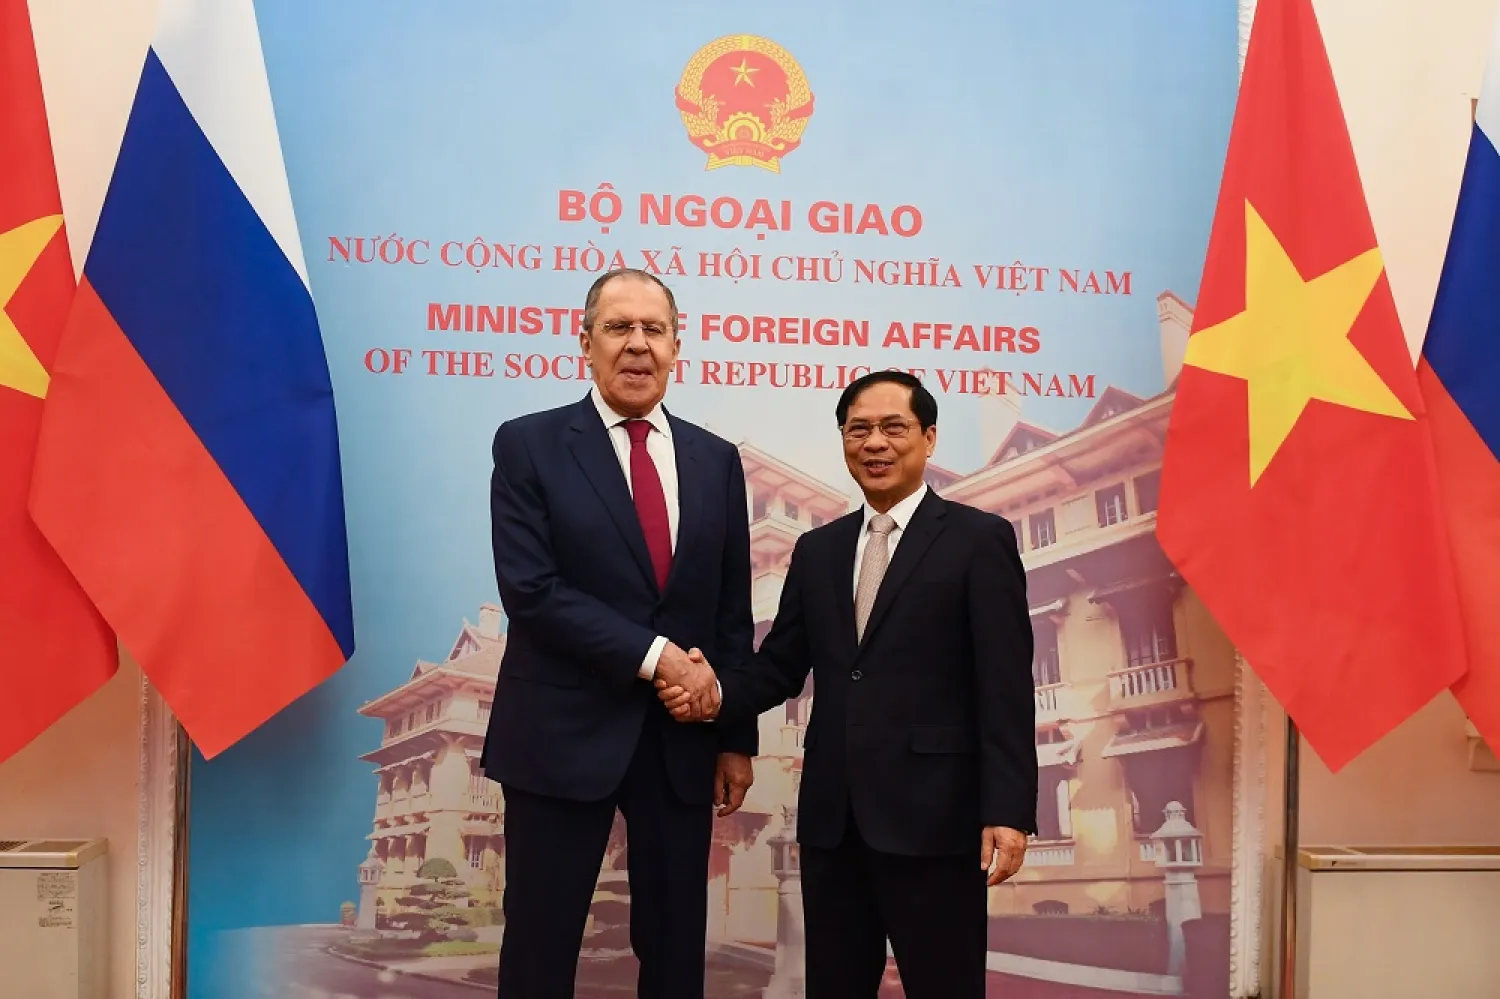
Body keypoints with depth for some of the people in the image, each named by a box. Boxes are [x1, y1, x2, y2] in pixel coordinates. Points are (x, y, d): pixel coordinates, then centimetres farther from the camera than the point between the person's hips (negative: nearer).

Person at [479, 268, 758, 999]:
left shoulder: (716, 459, 8)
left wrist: (737, 737, 6)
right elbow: (530, 590, -13)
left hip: (682, 737, 4)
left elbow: (732, 609, 9)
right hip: (564, 734, -3)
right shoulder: (528, 444, -3)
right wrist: (653, 655, -18)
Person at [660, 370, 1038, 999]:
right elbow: (781, 665, 12)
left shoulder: (981, 540, -2)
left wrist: (1007, 811, -14)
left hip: (932, 814, -5)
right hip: (831, 816, 5)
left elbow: (1005, 688, -8)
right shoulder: (816, 550, 14)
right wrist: (718, 696, -8)